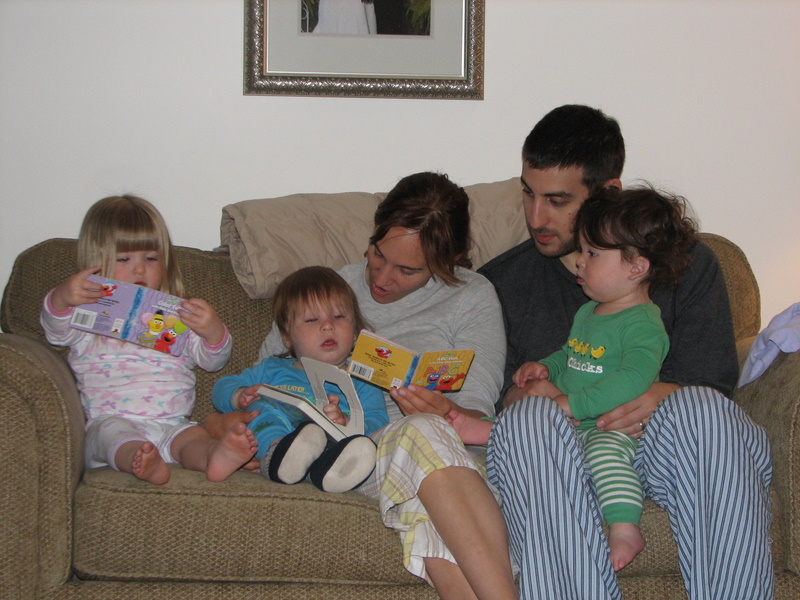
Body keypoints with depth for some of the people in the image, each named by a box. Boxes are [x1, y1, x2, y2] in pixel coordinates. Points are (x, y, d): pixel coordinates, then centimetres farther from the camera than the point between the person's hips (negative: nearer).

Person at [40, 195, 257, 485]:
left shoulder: (178, 316, 21)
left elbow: (212, 360, 11)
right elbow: (56, 328, -5)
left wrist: (213, 331, -14)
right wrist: (62, 298, -29)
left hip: (171, 425, 1)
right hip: (111, 419, -1)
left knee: (192, 437, -30)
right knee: (112, 430, -34)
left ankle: (215, 456, -62)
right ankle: (141, 462, -65)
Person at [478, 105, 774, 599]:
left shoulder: (688, 264, 14)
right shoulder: (500, 282, 18)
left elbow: (712, 385, 5)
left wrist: (668, 397, -18)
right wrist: (520, 397, -12)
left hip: (659, 446, 0)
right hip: (550, 452, 1)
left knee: (701, 409, -34)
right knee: (532, 416, -34)